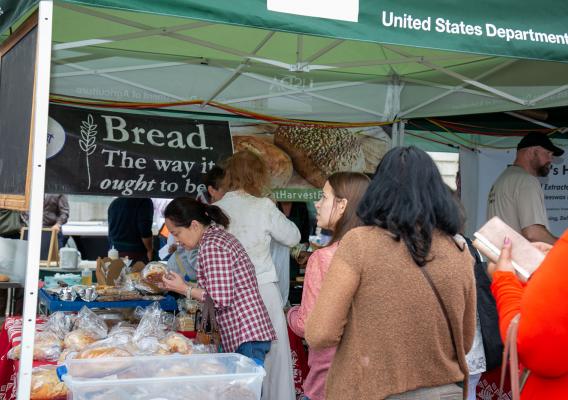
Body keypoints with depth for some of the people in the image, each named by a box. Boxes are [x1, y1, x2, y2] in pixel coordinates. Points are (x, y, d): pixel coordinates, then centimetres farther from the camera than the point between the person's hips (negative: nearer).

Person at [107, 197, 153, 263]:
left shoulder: (114, 203, 12)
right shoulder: (144, 201, -11)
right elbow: (145, 231, -18)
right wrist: (150, 250, -6)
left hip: (116, 251, 7)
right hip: (136, 252, -7)